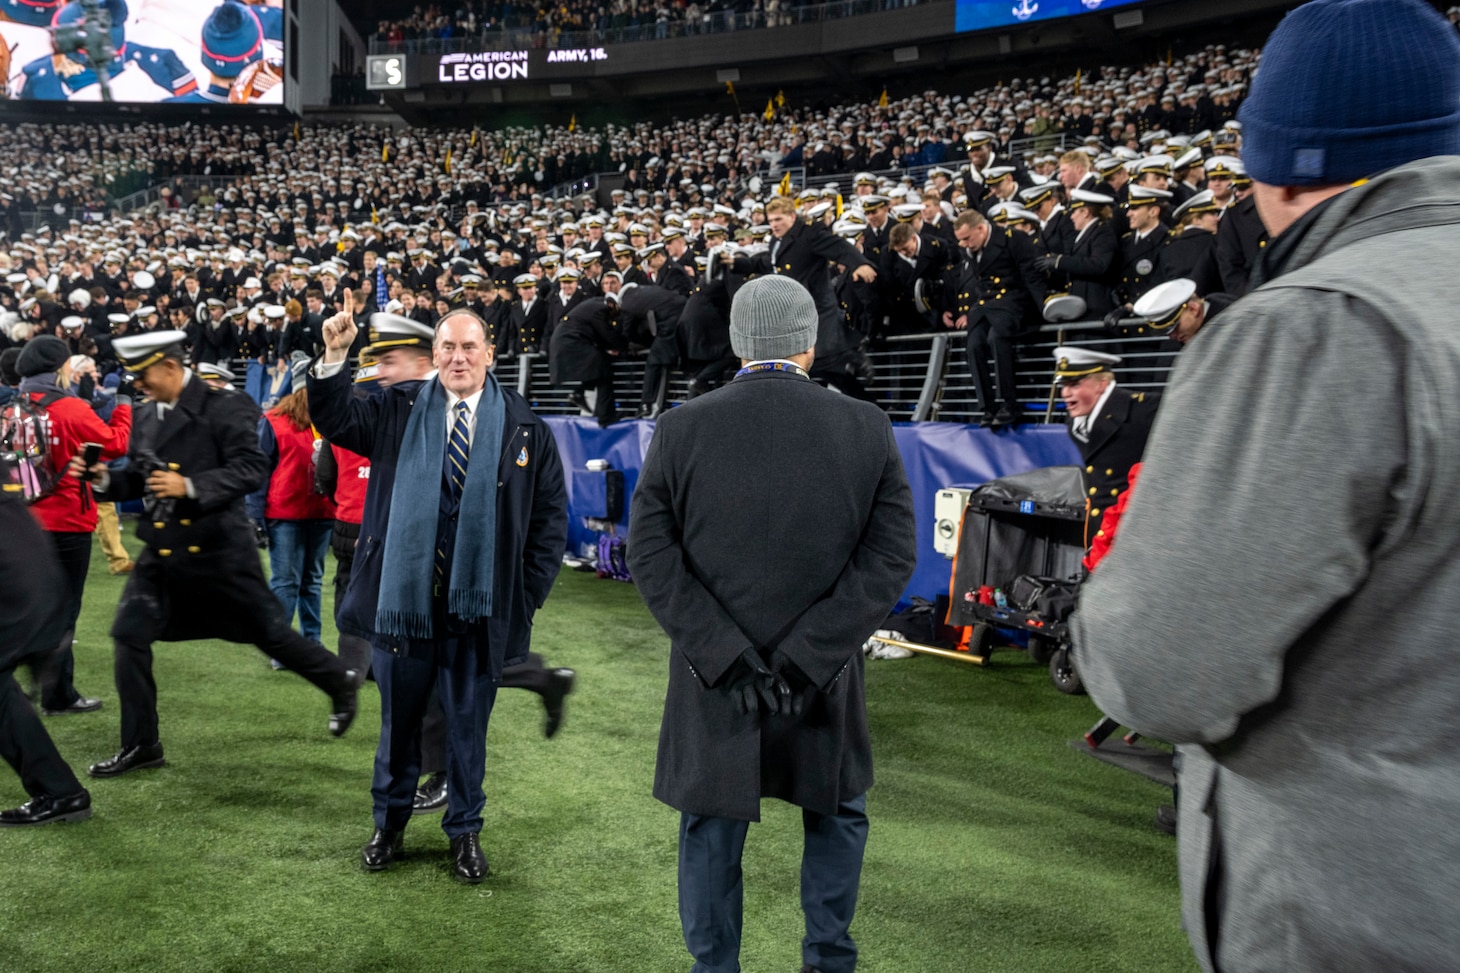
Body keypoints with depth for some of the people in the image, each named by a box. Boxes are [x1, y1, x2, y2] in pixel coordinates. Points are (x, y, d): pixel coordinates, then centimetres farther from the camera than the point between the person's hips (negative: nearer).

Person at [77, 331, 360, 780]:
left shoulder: (223, 406, -11)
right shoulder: (148, 416, 9)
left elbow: (250, 469, -18)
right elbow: (139, 481, 16)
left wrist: (190, 487, -27)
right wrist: (105, 479, -3)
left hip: (218, 548, -6)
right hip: (163, 552, 6)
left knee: (269, 633, 3)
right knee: (129, 637, 0)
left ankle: (339, 683, 28)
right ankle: (140, 745, 14)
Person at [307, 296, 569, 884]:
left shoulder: (525, 428, 0)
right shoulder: (398, 411, 3)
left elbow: (551, 516, 1)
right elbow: (334, 420, -4)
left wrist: (530, 594, -3)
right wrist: (334, 357, -18)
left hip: (480, 604, -1)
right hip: (403, 596, 1)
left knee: (468, 724, 13)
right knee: (398, 718, 16)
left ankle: (465, 830, 31)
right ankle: (390, 823, 36)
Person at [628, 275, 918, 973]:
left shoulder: (680, 429, -7)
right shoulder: (867, 428, -5)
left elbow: (650, 554, -11)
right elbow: (893, 554, -10)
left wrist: (723, 653, -13)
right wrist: (809, 654, -12)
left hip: (712, 680, 0)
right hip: (826, 677, 1)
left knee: (711, 834, 17)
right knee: (839, 816, 25)